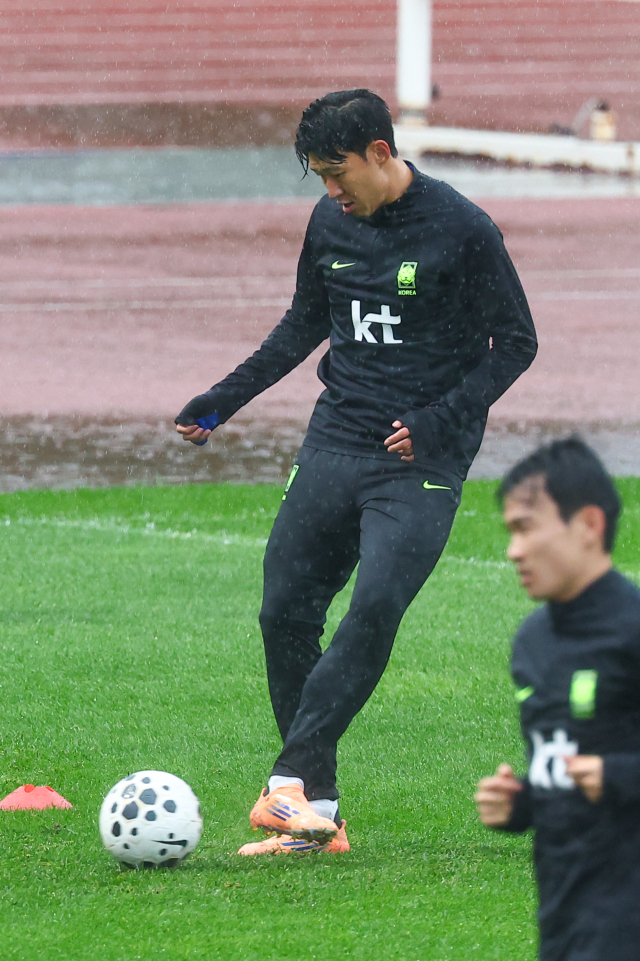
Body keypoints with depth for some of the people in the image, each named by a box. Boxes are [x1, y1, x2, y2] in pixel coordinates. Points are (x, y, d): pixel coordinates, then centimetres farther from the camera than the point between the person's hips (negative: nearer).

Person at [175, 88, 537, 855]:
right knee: (285, 612, -2)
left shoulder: (461, 231, -9)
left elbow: (515, 342, -4)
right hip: (335, 444, 6)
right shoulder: (330, 222, 8)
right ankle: (316, 817, 4)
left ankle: (292, 779, -23)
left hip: (420, 461, -6)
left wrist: (444, 418, -16)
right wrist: (225, 400, 18)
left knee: (374, 610, -22)